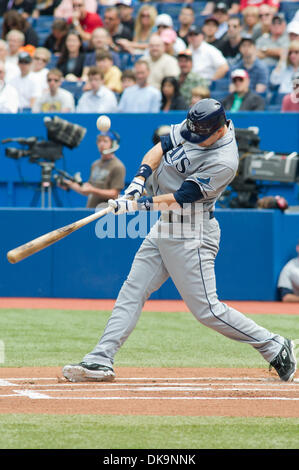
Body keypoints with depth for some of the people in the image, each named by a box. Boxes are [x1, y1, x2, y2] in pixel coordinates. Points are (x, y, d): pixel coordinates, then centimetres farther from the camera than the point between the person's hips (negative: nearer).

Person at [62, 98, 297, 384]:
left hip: (192, 234, -9)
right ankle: (100, 361, 4)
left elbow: (180, 198, -23)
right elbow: (160, 148, 9)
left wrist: (135, 205, -24)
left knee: (207, 310, -7)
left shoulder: (224, 162, -24)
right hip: (164, 228, 9)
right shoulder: (191, 126, 0)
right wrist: (139, 179, -8)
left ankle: (275, 347, 6)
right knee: (131, 292, 4)